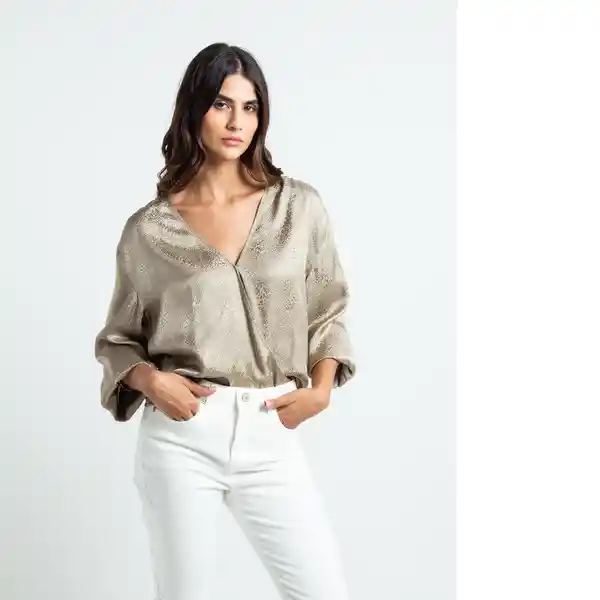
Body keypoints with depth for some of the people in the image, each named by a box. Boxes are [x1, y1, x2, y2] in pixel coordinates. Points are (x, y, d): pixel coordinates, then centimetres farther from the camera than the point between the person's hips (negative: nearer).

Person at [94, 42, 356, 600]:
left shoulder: (299, 207, 3)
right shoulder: (149, 229, 0)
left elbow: (328, 310, 13)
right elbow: (118, 337, 10)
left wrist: (320, 388, -1)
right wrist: (148, 379, -10)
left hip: (269, 435, 1)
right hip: (182, 435, -1)